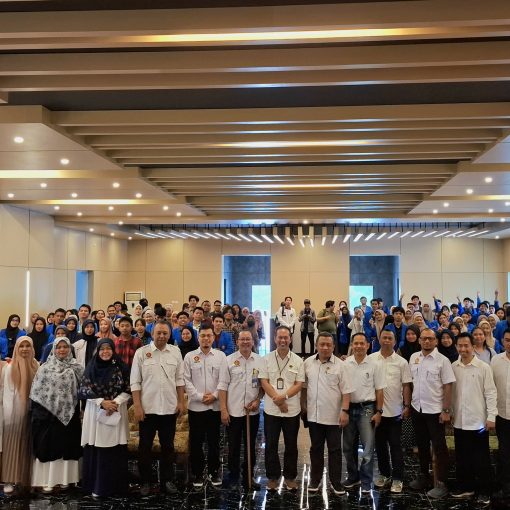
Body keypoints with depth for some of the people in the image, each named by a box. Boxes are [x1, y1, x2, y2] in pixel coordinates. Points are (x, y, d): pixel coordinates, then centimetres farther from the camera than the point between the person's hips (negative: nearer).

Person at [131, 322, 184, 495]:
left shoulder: (175, 352, 3)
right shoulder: (142, 352, -4)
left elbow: (179, 379, 7)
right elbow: (135, 382, -4)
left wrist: (181, 401, 1)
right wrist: (137, 406, -9)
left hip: (170, 407, 2)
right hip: (147, 408, -2)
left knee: (167, 446, 11)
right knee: (145, 446, 8)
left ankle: (167, 480, 23)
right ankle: (145, 481, 21)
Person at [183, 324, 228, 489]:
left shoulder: (220, 356, 2)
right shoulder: (189, 356, 1)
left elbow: (223, 380, -2)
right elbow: (186, 380, -3)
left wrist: (214, 396, -13)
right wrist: (200, 396, -11)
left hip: (215, 406, 0)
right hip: (196, 406, 0)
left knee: (214, 441, 9)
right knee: (196, 442, 6)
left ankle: (214, 472, 22)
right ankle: (198, 474, 17)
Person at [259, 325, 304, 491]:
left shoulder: (297, 360, 0)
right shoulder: (267, 359, 0)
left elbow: (299, 384, -4)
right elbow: (264, 382, -5)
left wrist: (283, 396, -18)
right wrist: (277, 400, -15)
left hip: (292, 410, 0)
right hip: (271, 409, 0)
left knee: (291, 446, 9)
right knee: (270, 445, 7)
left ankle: (290, 477, 22)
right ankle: (272, 476, 20)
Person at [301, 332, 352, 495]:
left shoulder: (340, 365, -7)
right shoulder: (308, 363, 2)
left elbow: (346, 391, -8)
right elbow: (304, 386, 11)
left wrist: (345, 411, -15)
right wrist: (303, 405, 7)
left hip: (334, 416, -3)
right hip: (314, 415, 3)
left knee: (335, 449, 6)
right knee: (316, 448, 14)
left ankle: (336, 481, 17)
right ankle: (315, 479, 26)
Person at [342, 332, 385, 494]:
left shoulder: (374, 365, -4)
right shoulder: (345, 364, 0)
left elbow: (379, 390, -1)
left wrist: (378, 412, -6)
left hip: (367, 409, -2)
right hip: (349, 408, 3)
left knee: (368, 448, -2)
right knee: (349, 447, 12)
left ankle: (366, 482, 9)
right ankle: (353, 476, 29)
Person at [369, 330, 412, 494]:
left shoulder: (402, 362, -2)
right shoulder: (371, 359, -1)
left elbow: (406, 386, 0)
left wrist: (407, 406, -6)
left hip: (395, 410, -2)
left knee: (395, 445, 4)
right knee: (380, 444, 13)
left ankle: (397, 478, 12)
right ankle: (384, 474, 27)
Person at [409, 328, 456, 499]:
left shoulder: (443, 360, -10)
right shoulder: (413, 358, 4)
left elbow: (447, 387, -10)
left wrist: (446, 410, -13)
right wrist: (407, 404, 9)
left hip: (435, 410, -5)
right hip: (417, 408, 5)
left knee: (439, 447, 2)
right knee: (422, 444, 17)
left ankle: (441, 483, 10)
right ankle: (423, 476, 31)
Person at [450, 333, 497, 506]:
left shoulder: (483, 367, -8)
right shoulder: (453, 367, 2)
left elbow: (490, 393, -7)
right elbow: (449, 392, 8)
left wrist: (491, 417, -11)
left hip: (478, 420, -4)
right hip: (459, 421, 4)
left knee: (481, 458, 6)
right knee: (462, 457, 13)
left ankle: (484, 492, 17)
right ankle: (465, 487, 27)